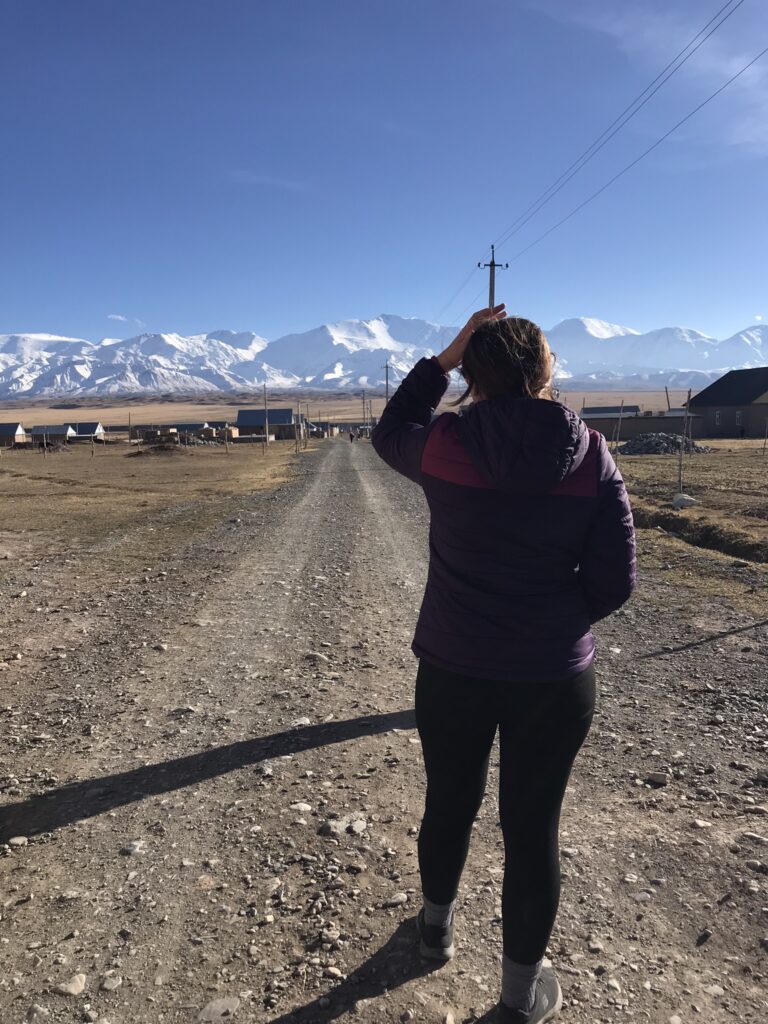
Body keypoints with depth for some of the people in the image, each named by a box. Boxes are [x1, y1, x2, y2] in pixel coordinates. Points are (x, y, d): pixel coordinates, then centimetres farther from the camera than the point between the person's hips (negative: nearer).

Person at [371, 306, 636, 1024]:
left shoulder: (442, 447, -12)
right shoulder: (591, 456, -10)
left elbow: (389, 433, 12)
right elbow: (613, 583, -6)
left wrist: (443, 356, 7)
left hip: (453, 670, 1)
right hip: (556, 678, 0)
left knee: (448, 803, 23)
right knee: (533, 826, 15)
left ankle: (436, 928, 50)